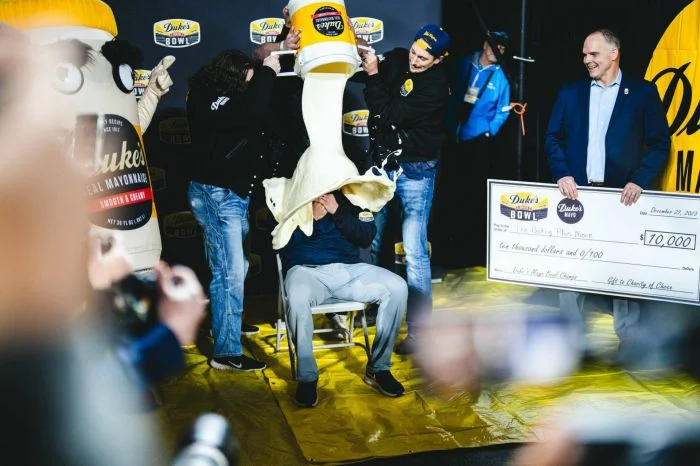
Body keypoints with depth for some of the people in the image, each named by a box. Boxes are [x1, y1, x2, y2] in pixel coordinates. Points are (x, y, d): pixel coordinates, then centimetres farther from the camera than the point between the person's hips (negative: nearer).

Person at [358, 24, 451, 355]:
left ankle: (418, 329, -2)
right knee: (368, 242, 9)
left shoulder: (436, 85, -16)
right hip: (380, 164, 6)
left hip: (414, 172, -6)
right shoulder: (396, 60, 1)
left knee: (414, 250, -8)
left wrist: (373, 74, -19)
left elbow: (390, 114, -23)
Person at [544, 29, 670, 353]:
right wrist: (562, 174, -7)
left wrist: (639, 181, -12)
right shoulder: (570, 92, 10)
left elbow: (660, 142, 0)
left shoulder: (643, 92, 3)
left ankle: (628, 339, 14)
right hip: (578, 191, 2)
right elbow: (553, 138, 9)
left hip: (622, 194, -2)